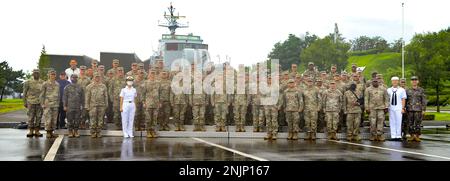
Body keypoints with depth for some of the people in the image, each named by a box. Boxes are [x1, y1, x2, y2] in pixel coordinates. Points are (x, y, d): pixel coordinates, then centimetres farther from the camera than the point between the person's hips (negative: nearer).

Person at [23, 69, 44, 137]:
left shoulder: (43, 83, 7)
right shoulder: (28, 82, 1)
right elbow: (25, 93, 4)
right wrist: (25, 103, 0)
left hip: (40, 103, 2)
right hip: (31, 102, -2)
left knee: (38, 117, 1)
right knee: (31, 117, 0)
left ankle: (37, 131, 7)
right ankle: (31, 131, 7)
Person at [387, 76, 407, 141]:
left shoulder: (402, 90, 3)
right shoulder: (389, 90, 10)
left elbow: (403, 99, 1)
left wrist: (403, 108, -6)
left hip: (398, 108, -2)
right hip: (391, 108, 2)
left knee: (398, 122, -3)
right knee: (392, 122, 4)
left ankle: (398, 136, 4)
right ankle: (393, 136, 9)